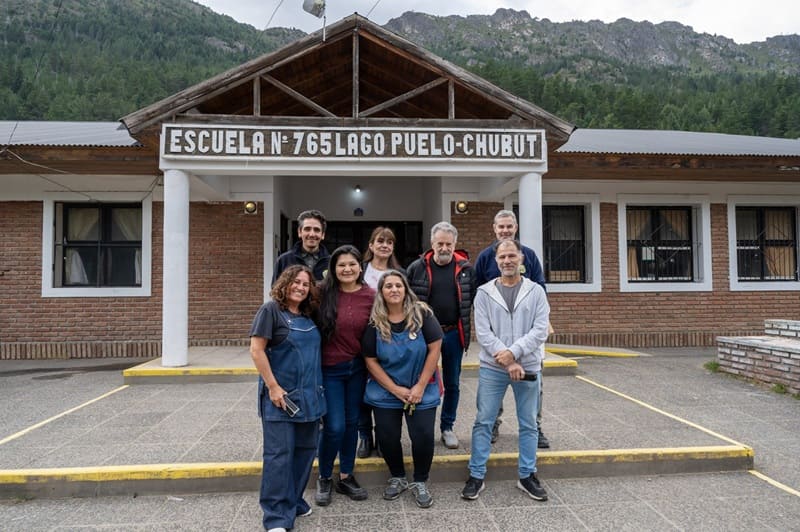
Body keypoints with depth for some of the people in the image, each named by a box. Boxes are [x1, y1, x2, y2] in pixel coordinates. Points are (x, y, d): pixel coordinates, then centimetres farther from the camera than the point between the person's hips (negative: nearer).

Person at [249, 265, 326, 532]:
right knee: (280, 453, -3)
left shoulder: (308, 316, 11)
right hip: (280, 395, -7)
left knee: (305, 449, 13)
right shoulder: (271, 310, -9)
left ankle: (294, 501, 30)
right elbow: (256, 350, -14)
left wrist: (317, 388, 13)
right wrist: (273, 387, -18)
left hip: (309, 395, 7)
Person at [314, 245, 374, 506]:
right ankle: (324, 478, 22)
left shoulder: (371, 296, -6)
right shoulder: (324, 293, -10)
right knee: (335, 426, -3)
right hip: (329, 369, -2)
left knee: (352, 423, 13)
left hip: (357, 367, 3)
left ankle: (345, 477, 32)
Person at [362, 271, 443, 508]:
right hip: (386, 392, 1)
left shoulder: (421, 313, -13)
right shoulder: (374, 322, -9)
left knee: (423, 436, -4)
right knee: (387, 437, 5)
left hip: (421, 390, -1)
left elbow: (435, 348, -11)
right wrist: (395, 389, -12)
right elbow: (370, 360, -6)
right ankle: (397, 478, 32)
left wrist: (421, 386, -13)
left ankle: (420, 482, 22)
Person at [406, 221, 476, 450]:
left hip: (454, 334, 2)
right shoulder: (417, 267, -4)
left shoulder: (466, 268, -1)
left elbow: (474, 297, 3)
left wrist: (465, 325, -3)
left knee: (452, 384, 13)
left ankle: (447, 427, 29)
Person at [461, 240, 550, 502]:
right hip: (492, 368, -1)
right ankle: (476, 476, 17)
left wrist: (514, 352, -18)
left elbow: (540, 330, -7)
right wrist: (507, 361, -14)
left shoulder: (536, 291, 2)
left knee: (528, 424, 12)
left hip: (528, 367, 1)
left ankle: (527, 475, 28)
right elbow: (483, 332, -7)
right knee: (483, 422, 4)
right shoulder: (484, 292, 0)